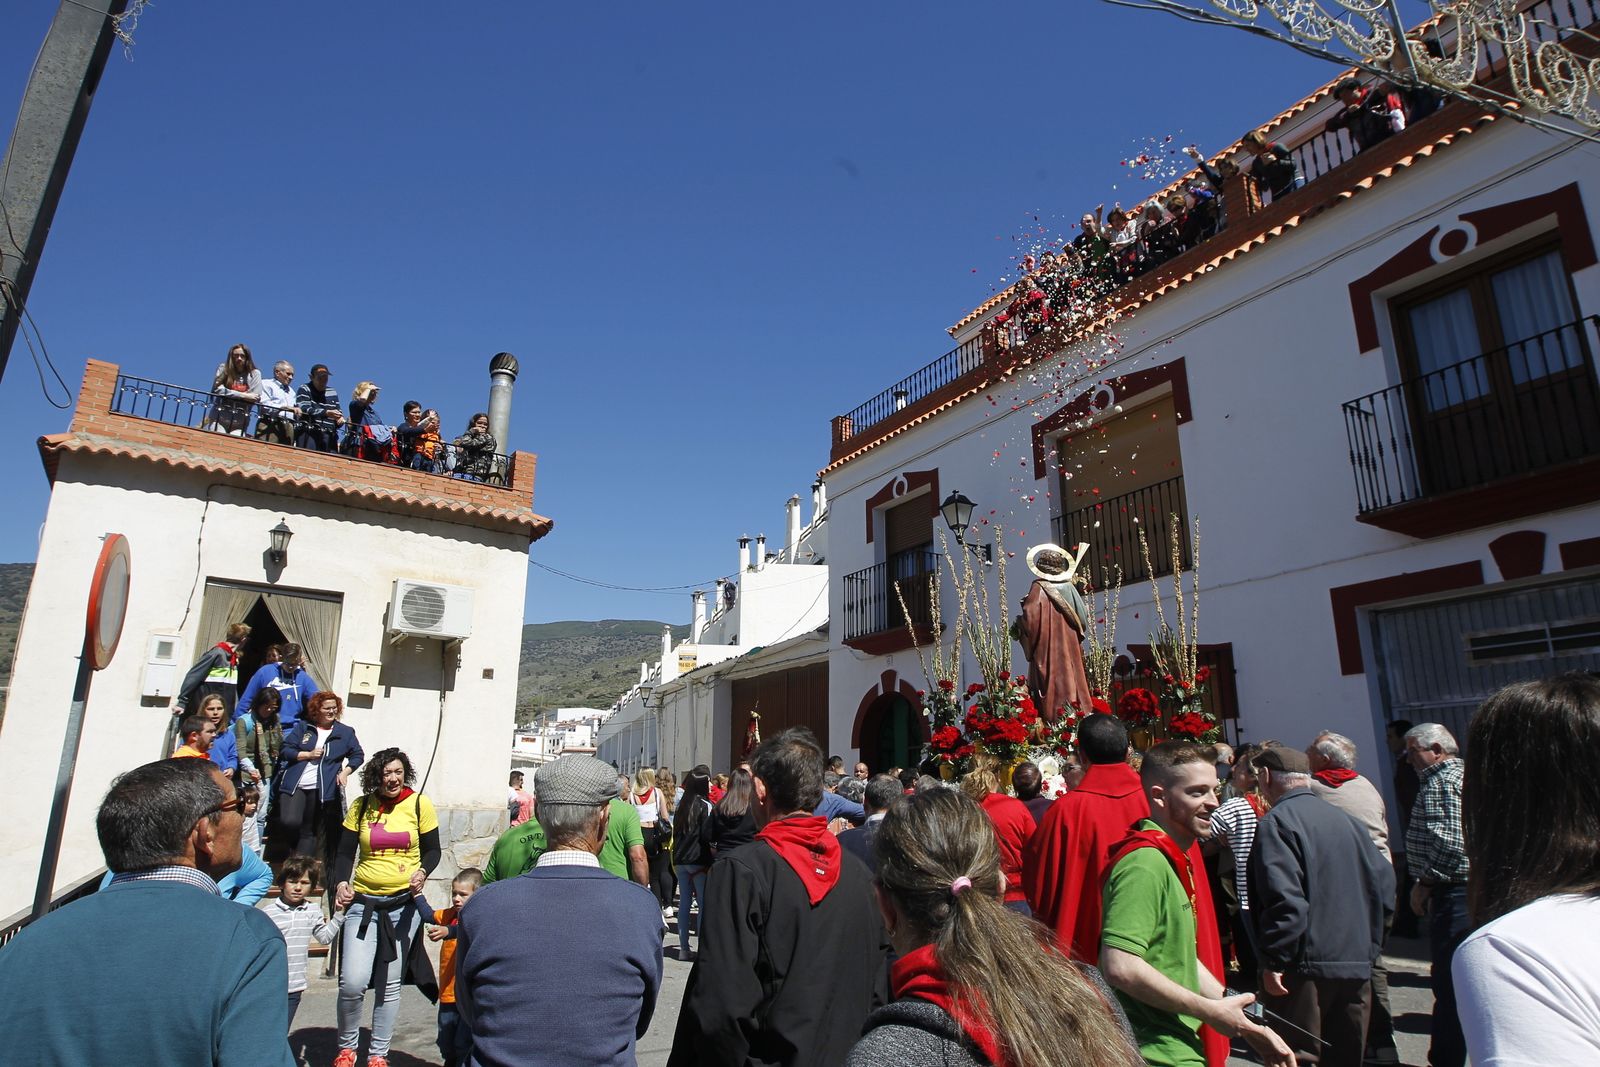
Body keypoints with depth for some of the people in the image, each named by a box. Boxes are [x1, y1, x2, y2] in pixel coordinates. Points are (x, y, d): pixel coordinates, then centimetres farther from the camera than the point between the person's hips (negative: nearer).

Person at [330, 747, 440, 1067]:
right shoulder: (361, 807, 0)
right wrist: (341, 883, -13)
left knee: (389, 985, 8)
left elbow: (432, 850, 2)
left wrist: (422, 872, -18)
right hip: (363, 902, 1)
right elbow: (345, 853, 4)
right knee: (352, 982, -8)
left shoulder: (420, 804, -4)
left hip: (404, 904, -1)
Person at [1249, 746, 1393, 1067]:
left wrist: (1273, 960, -15)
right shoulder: (1346, 820, 11)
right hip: (1357, 963, 8)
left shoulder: (1277, 821, -12)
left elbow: (1285, 899, -22)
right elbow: (1384, 882, 13)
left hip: (1305, 967, -7)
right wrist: (1369, 943, 19)